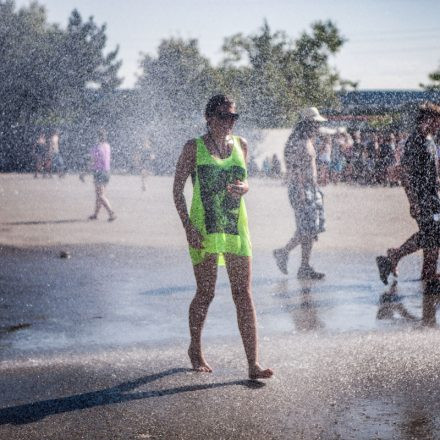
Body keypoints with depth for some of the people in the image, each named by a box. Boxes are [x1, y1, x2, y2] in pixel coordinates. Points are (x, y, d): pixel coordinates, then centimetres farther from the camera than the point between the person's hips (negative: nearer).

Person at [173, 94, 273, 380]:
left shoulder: (241, 145, 10)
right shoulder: (194, 148, -2)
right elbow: (178, 189, -1)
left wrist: (243, 188, -2)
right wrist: (188, 226, -12)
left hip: (236, 226, 4)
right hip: (204, 229, -4)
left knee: (244, 296, -3)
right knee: (206, 294, 2)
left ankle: (254, 364, -4)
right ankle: (196, 350, 27)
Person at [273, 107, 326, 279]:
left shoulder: (308, 141, 16)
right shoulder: (297, 141, -13)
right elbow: (295, 168, -19)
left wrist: (315, 188, 21)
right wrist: (301, 191, -23)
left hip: (311, 188, 10)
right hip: (300, 187, -10)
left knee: (313, 228, 6)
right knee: (307, 228, -11)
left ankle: (305, 268, 9)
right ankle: (283, 252, 6)